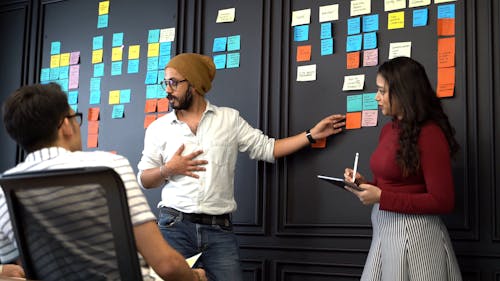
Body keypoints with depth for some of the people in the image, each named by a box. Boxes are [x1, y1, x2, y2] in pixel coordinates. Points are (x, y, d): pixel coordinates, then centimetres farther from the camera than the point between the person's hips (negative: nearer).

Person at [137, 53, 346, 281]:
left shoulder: (229, 118, 9)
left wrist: (312, 134, 4)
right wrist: (168, 170, -8)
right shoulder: (158, 128, 9)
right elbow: (144, 180, 12)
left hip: (220, 229, 0)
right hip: (174, 226, 1)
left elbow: (266, 149, 9)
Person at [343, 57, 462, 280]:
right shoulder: (388, 129, 9)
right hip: (384, 229, 7)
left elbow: (443, 202, -16)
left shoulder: (429, 134, -14)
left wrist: (381, 198, -18)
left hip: (413, 234, -7)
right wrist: (365, 184, -2)